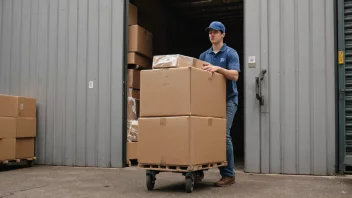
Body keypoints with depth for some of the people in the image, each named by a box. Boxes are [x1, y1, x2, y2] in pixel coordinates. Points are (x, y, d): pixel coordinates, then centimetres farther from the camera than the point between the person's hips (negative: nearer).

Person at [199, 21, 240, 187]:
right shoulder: (204, 55, 14)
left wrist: (218, 68, -26)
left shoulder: (231, 53, -1)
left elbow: (234, 75, -14)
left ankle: (229, 175, -6)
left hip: (228, 99, -5)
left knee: (223, 133, -13)